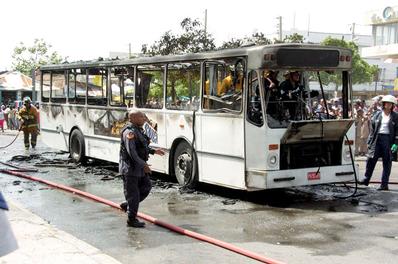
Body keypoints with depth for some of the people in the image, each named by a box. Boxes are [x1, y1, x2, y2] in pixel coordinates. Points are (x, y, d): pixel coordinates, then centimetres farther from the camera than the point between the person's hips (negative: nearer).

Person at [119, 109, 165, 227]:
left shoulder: (138, 130, 12)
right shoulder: (129, 132, -20)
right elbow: (131, 151, -26)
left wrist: (154, 151, 18)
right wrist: (143, 164, -26)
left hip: (139, 167, 10)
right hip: (130, 167, -10)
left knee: (146, 186, 14)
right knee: (133, 193, -2)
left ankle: (127, 205, 27)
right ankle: (131, 220, 9)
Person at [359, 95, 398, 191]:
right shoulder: (377, 114, 9)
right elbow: (372, 128, 10)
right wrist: (370, 141, 4)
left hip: (388, 140, -2)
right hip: (377, 139, 2)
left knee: (387, 162, 3)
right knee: (371, 158, -1)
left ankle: (384, 184, 8)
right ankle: (366, 179, 15)